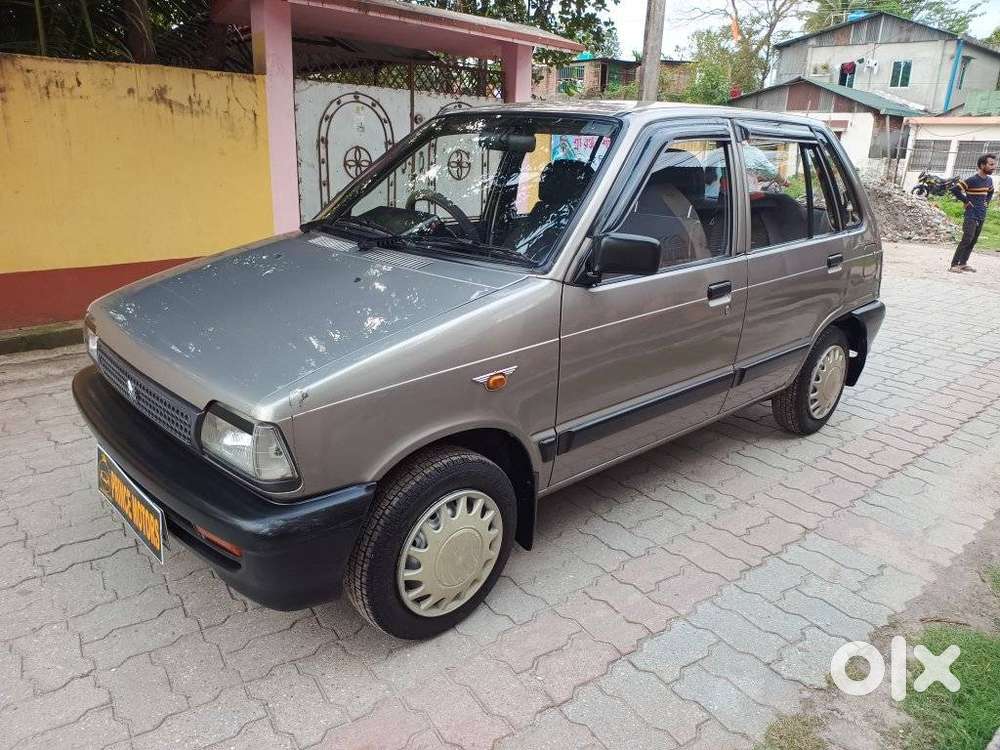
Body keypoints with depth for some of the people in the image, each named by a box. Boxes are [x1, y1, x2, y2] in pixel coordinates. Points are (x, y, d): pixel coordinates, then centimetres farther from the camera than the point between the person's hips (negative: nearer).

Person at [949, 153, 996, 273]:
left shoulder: (989, 180, 10)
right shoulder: (972, 180, -14)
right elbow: (955, 189, -19)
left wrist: (986, 202, 14)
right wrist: (966, 201, -14)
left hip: (981, 216, 8)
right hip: (971, 216, -8)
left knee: (973, 241, 10)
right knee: (966, 240, -13)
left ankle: (963, 263, 17)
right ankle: (954, 264, -11)